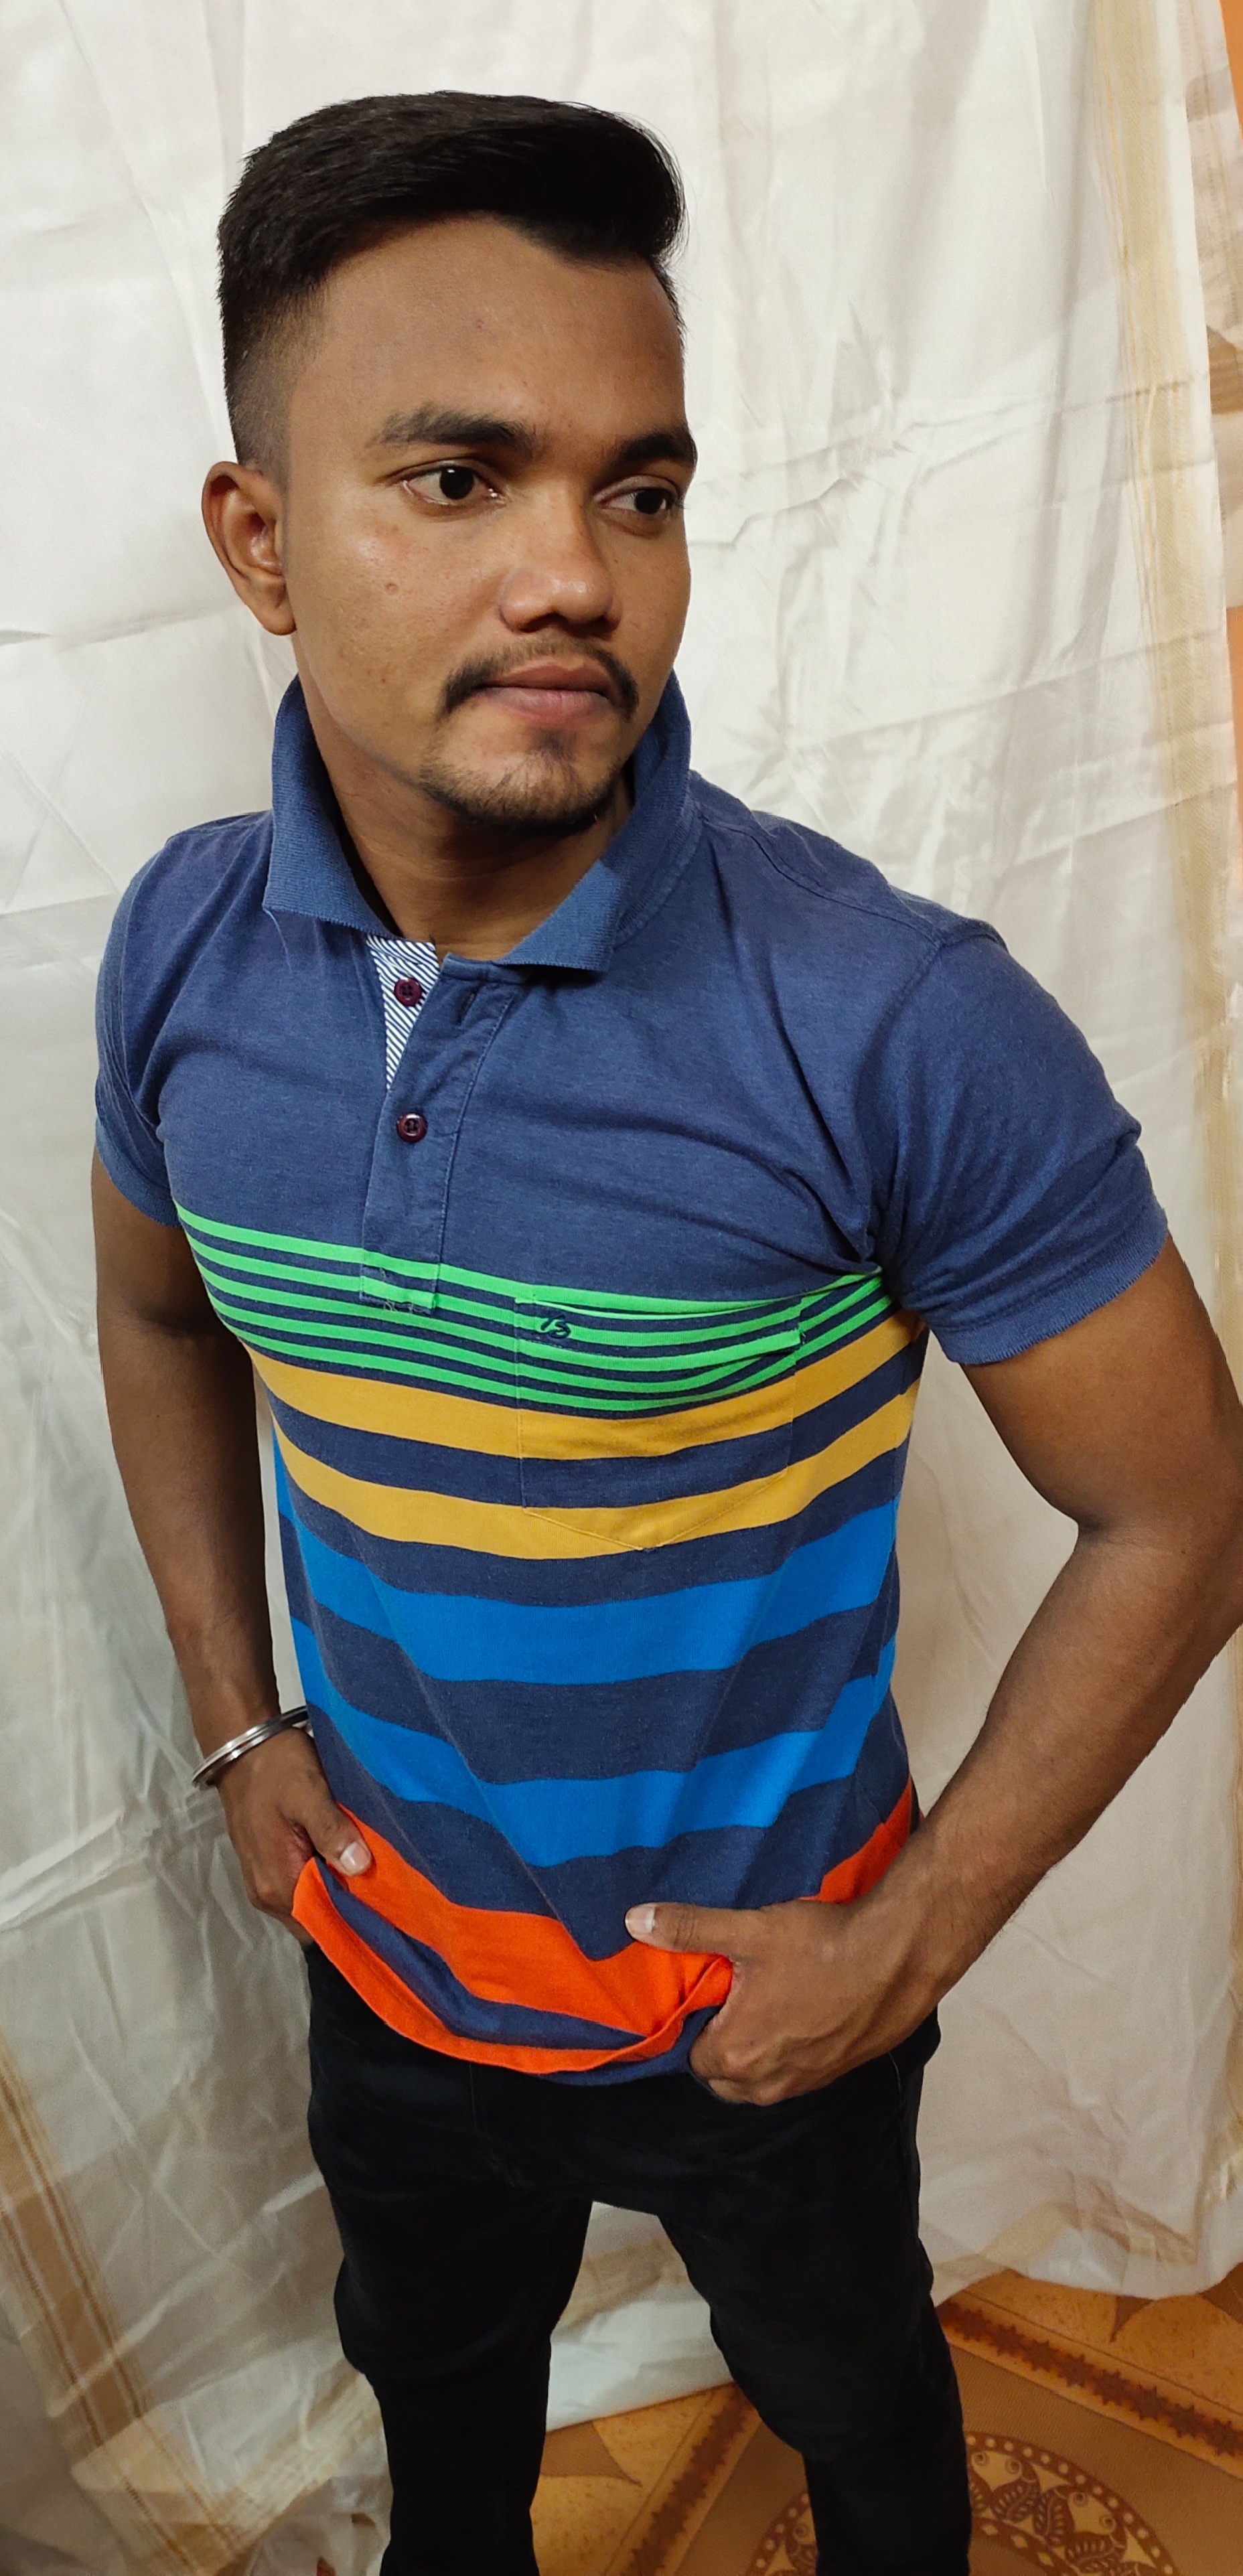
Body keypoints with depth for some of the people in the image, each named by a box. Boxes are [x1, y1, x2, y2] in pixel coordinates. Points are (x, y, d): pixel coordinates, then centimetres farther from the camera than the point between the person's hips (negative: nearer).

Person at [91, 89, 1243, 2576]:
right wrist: (238, 1719, 1)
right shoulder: (184, 947, -15)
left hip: (764, 1986, -3)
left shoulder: (900, 1028, -30)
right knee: (431, 2370, 34)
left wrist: (914, 1938, -16)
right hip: (388, 1949, 4)